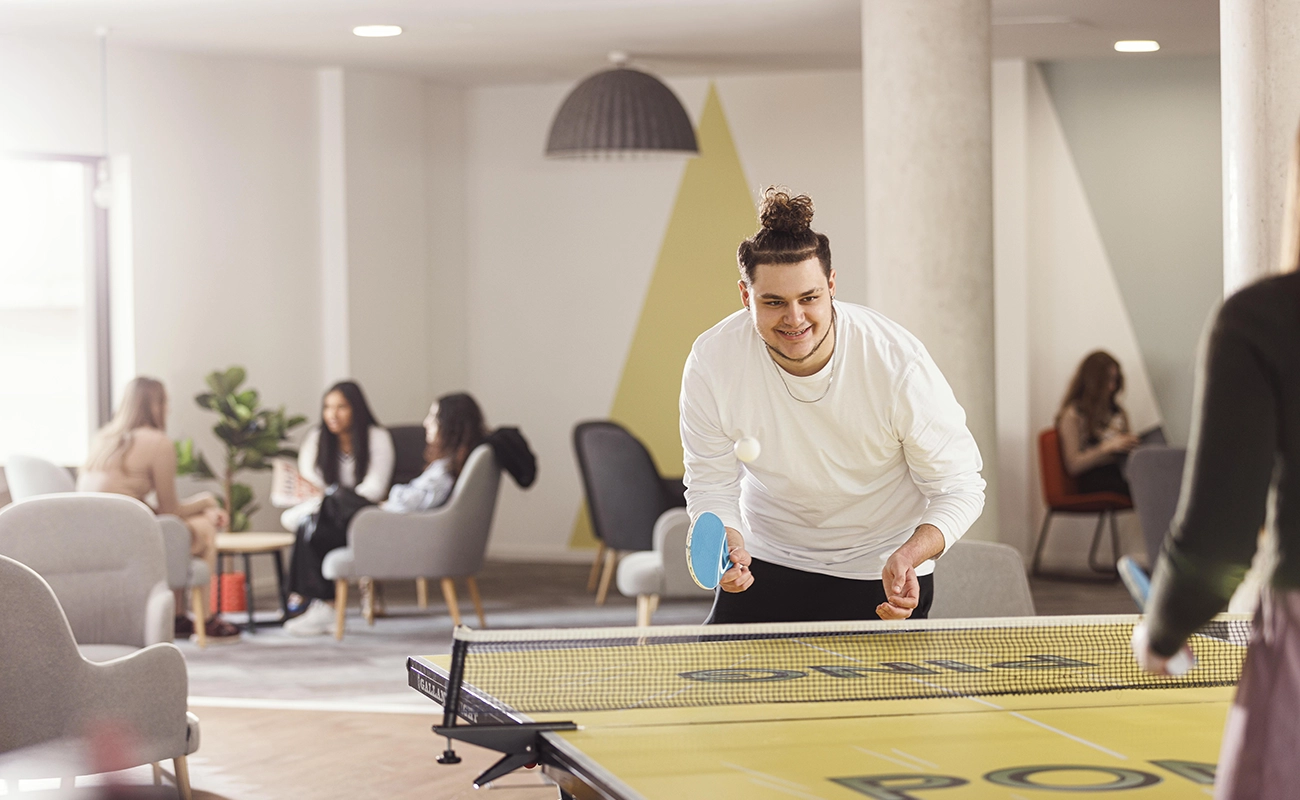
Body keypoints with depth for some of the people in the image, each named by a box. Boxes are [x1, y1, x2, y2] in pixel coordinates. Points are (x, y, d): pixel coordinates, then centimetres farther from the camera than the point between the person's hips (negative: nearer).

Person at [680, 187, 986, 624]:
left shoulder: (900, 365, -26)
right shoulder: (711, 363, -20)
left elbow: (958, 488, -18)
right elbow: (711, 484, -8)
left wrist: (909, 555, -35)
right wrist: (725, 542, -29)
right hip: (765, 562, 2)